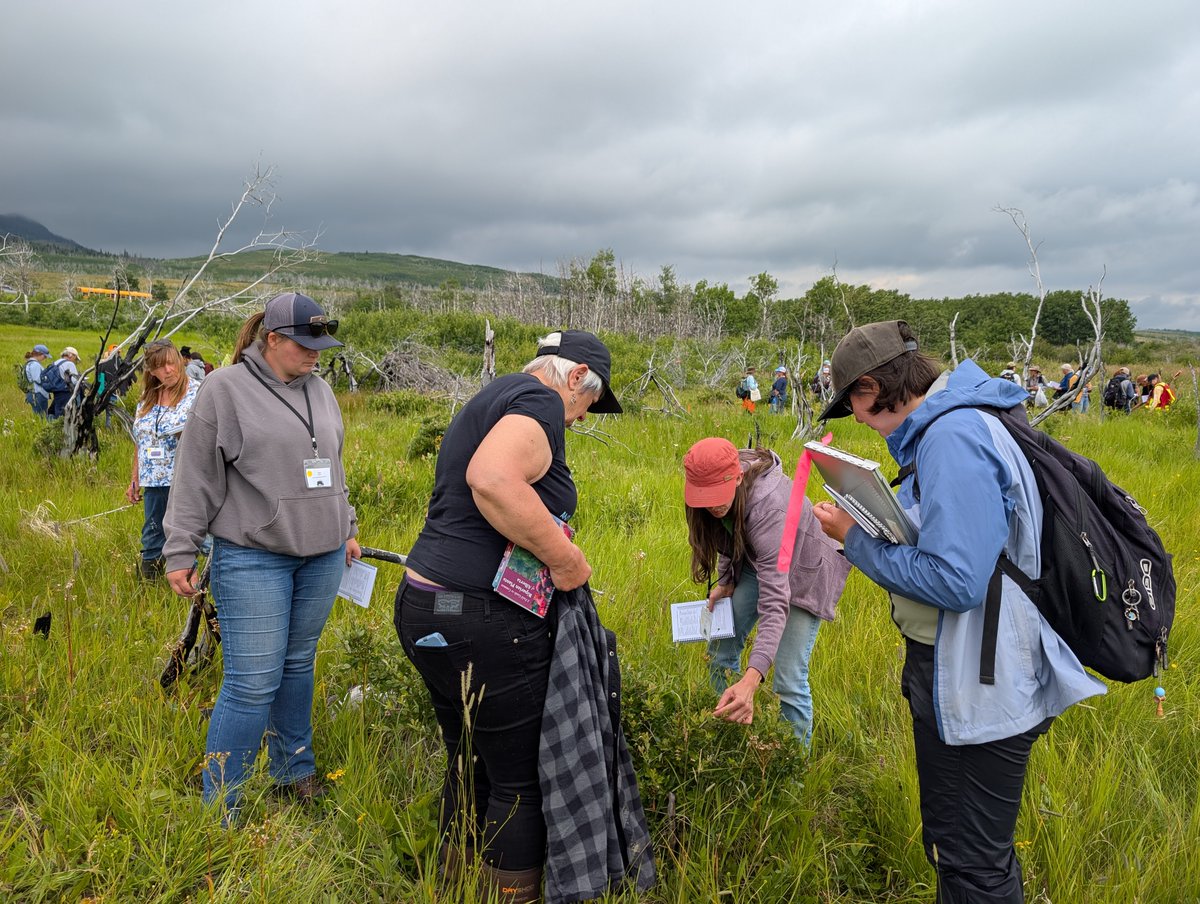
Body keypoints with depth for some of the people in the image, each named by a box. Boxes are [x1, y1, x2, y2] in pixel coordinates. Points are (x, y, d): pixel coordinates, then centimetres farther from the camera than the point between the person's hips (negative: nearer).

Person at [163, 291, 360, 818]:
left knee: (298, 667, 15)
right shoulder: (225, 389, -6)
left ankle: (295, 773, 31)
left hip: (322, 557, 6)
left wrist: (346, 528, 24)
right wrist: (180, 552, -5)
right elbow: (195, 477, -5)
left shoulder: (320, 390, 11)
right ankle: (218, 809, 9)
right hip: (253, 560, -5)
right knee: (252, 685, -6)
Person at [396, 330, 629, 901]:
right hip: (482, 625, -10)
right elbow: (492, 479, -32)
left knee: (469, 763, 24)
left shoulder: (490, 400, 19)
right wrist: (564, 557, -22)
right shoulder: (541, 401, -12)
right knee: (521, 779, 5)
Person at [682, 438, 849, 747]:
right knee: (720, 649, 5)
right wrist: (725, 582, -12)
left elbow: (775, 604, -47)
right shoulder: (713, 485, -21)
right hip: (757, 561, 7)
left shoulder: (768, 507, -42)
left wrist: (751, 680, -56)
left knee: (789, 681, -13)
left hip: (804, 571, -6)